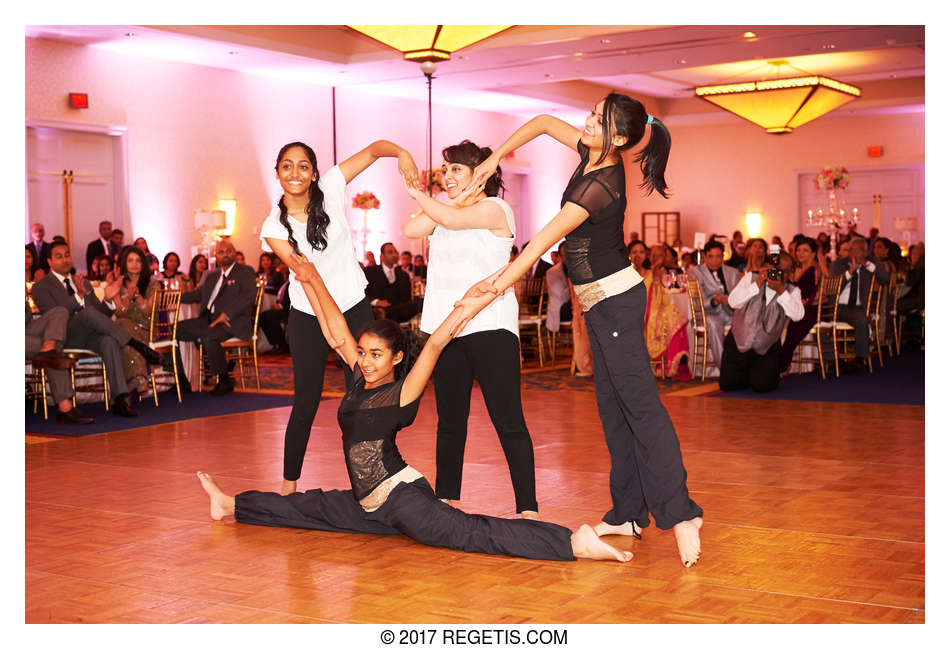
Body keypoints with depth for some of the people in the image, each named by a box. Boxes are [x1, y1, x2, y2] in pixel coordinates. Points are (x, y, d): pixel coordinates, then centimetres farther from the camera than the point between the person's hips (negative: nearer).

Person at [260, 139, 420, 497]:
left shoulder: (330, 188, -7)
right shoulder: (274, 226, -9)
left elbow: (374, 148, -5)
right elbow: (297, 264, -23)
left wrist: (402, 153, -25)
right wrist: (301, 268, -47)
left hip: (354, 307, 1)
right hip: (307, 316, -1)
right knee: (306, 402, 0)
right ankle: (289, 485, 12)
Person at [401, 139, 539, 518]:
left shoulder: (495, 209, -3)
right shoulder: (445, 212, 18)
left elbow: (452, 219, -18)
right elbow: (410, 230, 2)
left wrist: (418, 195, -2)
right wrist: (446, 200, -3)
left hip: (489, 327, -7)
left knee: (508, 421, -7)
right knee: (450, 421, 12)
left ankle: (528, 508, -6)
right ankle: (445, 500, 21)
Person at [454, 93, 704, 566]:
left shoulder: (601, 186, -23)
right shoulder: (592, 155, 3)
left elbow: (542, 243, -24)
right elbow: (543, 122, 19)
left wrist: (491, 292, -22)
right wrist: (494, 158, 9)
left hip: (615, 300, -10)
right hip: (600, 301, 10)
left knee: (638, 402, -14)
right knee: (612, 405, 9)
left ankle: (679, 513, -17)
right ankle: (629, 513, 13)